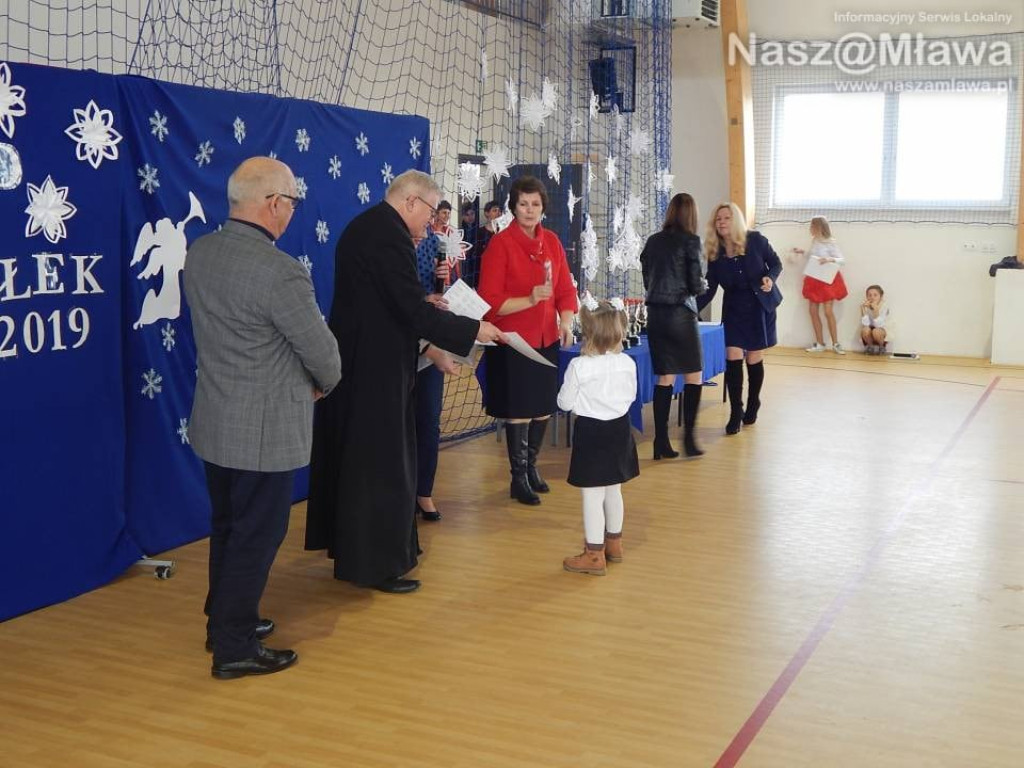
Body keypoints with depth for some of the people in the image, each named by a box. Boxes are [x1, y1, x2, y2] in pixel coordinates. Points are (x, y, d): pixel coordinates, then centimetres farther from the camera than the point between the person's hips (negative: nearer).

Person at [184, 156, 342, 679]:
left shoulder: (198, 253, 0)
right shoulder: (280, 272, -24)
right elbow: (322, 351, -15)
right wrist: (324, 384, 8)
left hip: (213, 422, 8)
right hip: (265, 430, -8)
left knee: (228, 527, 21)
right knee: (257, 536, 5)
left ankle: (224, 620, 36)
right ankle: (235, 647, 15)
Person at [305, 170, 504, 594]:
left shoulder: (362, 226, 12)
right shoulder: (390, 235, -20)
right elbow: (414, 311, -23)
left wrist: (424, 304, 14)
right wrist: (473, 330, -15)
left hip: (352, 359, 10)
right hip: (377, 367, -10)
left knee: (352, 456, 19)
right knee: (382, 464, 0)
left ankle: (349, 547, 32)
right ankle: (376, 564, 10)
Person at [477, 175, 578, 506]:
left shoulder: (551, 242, 8)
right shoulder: (500, 243, -10)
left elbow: (565, 288, 11)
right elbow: (490, 301, -13)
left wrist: (566, 321, -6)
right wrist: (530, 300, -25)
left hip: (547, 339, 6)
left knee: (544, 408, 11)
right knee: (519, 411, 0)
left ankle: (531, 466, 31)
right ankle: (518, 478, 14)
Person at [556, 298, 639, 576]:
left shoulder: (579, 366, -18)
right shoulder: (627, 363, -4)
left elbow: (565, 402, -9)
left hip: (591, 431, -6)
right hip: (619, 428, 6)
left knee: (593, 496, 1)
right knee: (613, 490, 21)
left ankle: (594, 555, 6)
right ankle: (614, 544, 36)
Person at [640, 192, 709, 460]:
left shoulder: (652, 242, 8)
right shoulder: (690, 241, -7)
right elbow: (696, 285, -9)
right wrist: (703, 285, 12)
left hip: (655, 314, 5)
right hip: (681, 314, -5)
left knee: (665, 378, 10)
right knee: (694, 376, 7)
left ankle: (661, 442, 9)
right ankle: (688, 439, 4)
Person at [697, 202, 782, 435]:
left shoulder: (756, 240, -11)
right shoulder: (715, 253, -6)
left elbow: (776, 264, -1)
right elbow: (709, 290, -6)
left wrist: (771, 278, -23)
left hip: (761, 307, -1)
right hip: (734, 310, 1)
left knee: (754, 361, 6)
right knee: (733, 360, -8)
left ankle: (752, 406, 29)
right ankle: (735, 414, 2)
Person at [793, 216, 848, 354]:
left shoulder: (829, 243, -14)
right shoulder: (814, 241, 4)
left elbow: (842, 259, -14)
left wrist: (830, 259, -30)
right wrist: (803, 252, 10)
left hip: (827, 280, -7)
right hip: (813, 280, 7)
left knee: (828, 311, -6)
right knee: (813, 311, 5)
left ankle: (835, 344, 3)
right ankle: (820, 344, 12)